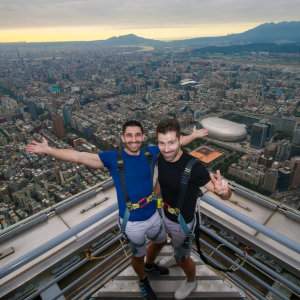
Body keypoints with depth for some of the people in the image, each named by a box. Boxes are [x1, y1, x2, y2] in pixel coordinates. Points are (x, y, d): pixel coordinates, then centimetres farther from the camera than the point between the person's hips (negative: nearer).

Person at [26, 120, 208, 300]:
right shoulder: (113, 158, -19)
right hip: (132, 222, -4)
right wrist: (48, 150, -30)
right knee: (138, 255, 21)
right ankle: (143, 281, 56)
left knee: (160, 241, 31)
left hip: (153, 215, 5)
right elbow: (79, 157, -23)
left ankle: (150, 265, 65)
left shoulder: (151, 152, -9)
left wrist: (194, 135, 12)